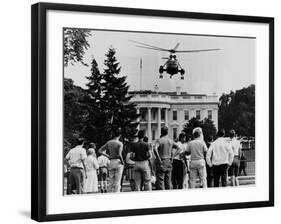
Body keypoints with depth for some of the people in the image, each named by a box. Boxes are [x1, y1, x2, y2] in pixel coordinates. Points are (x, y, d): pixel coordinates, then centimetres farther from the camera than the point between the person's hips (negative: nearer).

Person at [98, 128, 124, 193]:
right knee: (117, 182, -2)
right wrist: (122, 161, -6)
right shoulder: (120, 143, -10)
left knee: (110, 182, 10)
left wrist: (108, 156, 10)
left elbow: (100, 151, 8)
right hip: (118, 162, -5)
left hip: (111, 163, 5)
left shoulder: (109, 142, 6)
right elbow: (119, 155, -21)